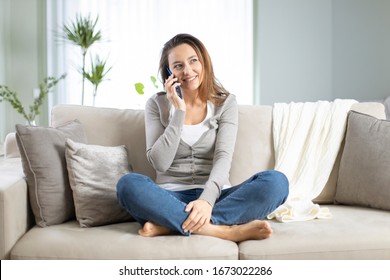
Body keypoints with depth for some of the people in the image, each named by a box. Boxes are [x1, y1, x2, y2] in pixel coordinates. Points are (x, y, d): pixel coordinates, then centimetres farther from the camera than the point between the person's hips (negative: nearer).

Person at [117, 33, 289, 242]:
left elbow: (223, 157, -8)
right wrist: (179, 112, -10)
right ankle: (225, 230, -33)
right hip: (171, 198, 0)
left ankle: (168, 225, -30)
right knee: (128, 184, -31)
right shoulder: (157, 104, 7)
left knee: (276, 181, -26)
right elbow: (159, 163, -4)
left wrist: (207, 199, -26)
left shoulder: (225, 103, 7)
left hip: (214, 197, 1)